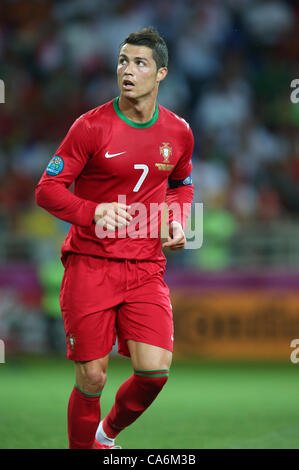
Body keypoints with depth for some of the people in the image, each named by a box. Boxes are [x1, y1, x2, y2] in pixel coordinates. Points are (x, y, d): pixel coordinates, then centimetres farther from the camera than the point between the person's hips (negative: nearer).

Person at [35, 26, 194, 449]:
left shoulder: (178, 132, 5)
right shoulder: (91, 127, -8)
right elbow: (47, 189, -6)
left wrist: (177, 223, 4)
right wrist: (94, 213, -23)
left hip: (146, 268, 3)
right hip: (90, 266, -3)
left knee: (154, 370, -10)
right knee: (91, 380, -5)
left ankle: (109, 433, 20)